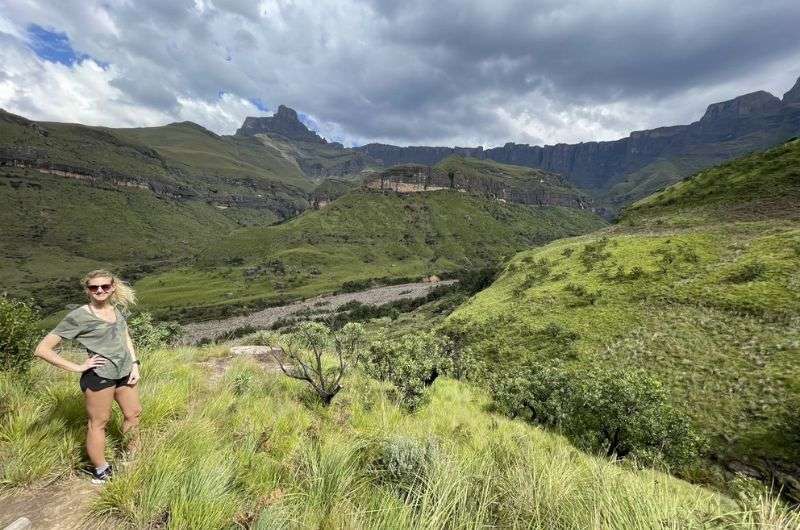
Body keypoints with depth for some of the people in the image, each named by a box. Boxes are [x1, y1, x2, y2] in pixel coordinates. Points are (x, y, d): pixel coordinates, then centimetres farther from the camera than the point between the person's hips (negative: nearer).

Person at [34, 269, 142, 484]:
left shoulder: (117, 309, 4)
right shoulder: (78, 316, -12)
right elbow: (42, 349, -10)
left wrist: (134, 364, 5)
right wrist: (77, 367, -13)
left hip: (124, 371, 6)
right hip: (99, 375, -6)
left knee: (134, 413, 18)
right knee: (98, 423, 7)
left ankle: (131, 455, 39)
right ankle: (101, 472, 25)